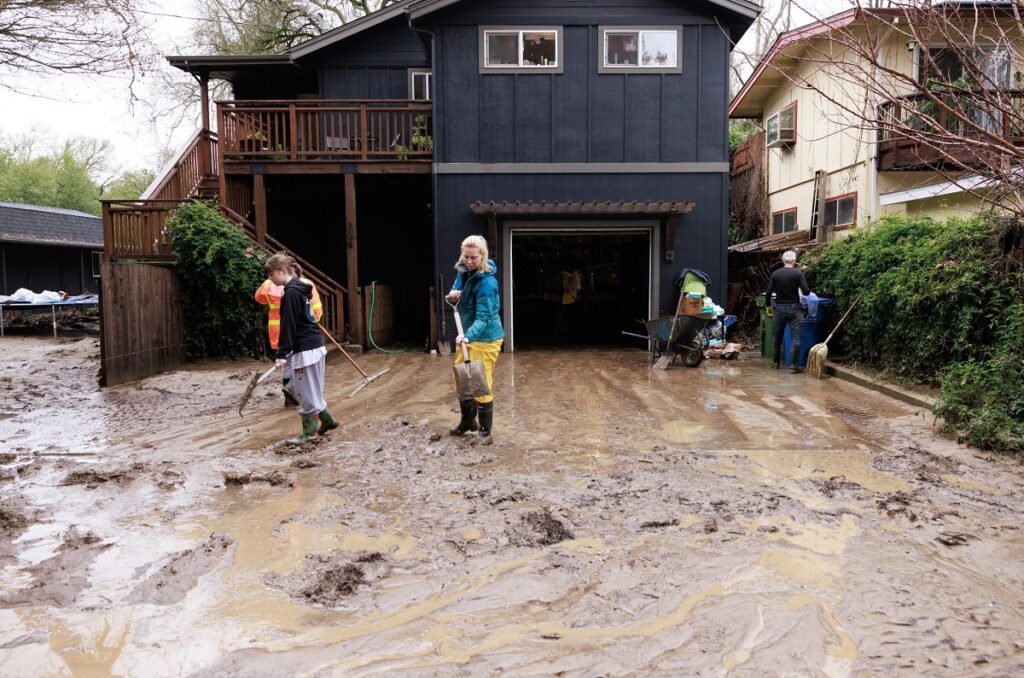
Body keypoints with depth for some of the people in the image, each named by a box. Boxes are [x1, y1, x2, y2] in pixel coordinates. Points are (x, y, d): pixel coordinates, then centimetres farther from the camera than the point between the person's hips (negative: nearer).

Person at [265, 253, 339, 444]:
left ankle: (310, 431, 8)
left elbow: (288, 325, -18)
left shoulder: (291, 292, -14)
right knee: (299, 388, 17)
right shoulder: (299, 288, 14)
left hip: (306, 349, -10)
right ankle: (327, 420, 22)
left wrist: (282, 353, -17)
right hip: (313, 345, 10)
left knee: (306, 392, -1)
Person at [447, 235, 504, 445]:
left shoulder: (486, 283, -25)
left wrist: (468, 336, -44)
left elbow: (483, 318, -28)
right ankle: (467, 421, 36)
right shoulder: (463, 270, 0)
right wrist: (454, 293, -7)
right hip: (467, 334, 9)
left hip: (484, 338, -9)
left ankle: (485, 430, 9)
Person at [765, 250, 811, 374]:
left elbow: (768, 292, -3)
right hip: (793, 308, -3)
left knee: (777, 336, 16)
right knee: (795, 337, 0)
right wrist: (808, 289, 10)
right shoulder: (798, 273, -7)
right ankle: (793, 365, -4)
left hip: (779, 308, 3)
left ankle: (776, 361, 28)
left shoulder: (775, 273, -1)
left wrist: (768, 305, 10)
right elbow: (806, 291, -12)